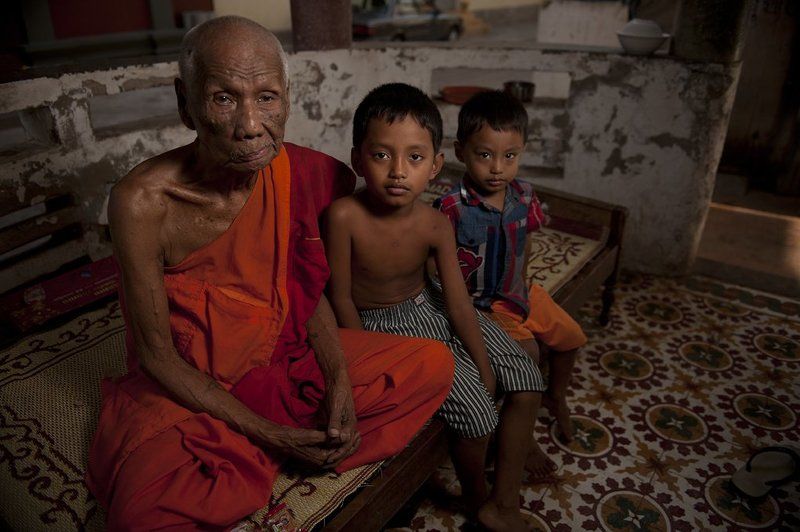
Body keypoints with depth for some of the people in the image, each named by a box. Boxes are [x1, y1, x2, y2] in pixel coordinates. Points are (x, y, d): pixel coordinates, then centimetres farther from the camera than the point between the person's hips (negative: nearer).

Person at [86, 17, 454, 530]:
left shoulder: (298, 172, -11)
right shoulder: (144, 200, -24)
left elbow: (310, 289, 1)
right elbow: (158, 356, -16)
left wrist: (340, 382, -13)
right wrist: (270, 435, -19)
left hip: (285, 357, 5)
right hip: (186, 388, -4)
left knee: (435, 363, -5)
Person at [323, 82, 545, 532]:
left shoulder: (436, 225, -14)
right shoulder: (344, 216, -26)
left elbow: (458, 302, -7)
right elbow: (341, 298, -16)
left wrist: (484, 365, -4)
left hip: (430, 309, 6)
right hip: (383, 325, -5)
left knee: (526, 380, 0)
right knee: (474, 405, -17)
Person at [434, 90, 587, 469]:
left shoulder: (523, 196, -4)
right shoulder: (452, 208, -23)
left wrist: (521, 287, 3)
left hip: (516, 292, 7)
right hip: (479, 301, -7)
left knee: (569, 336, 13)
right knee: (527, 352, -21)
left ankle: (556, 396, 43)